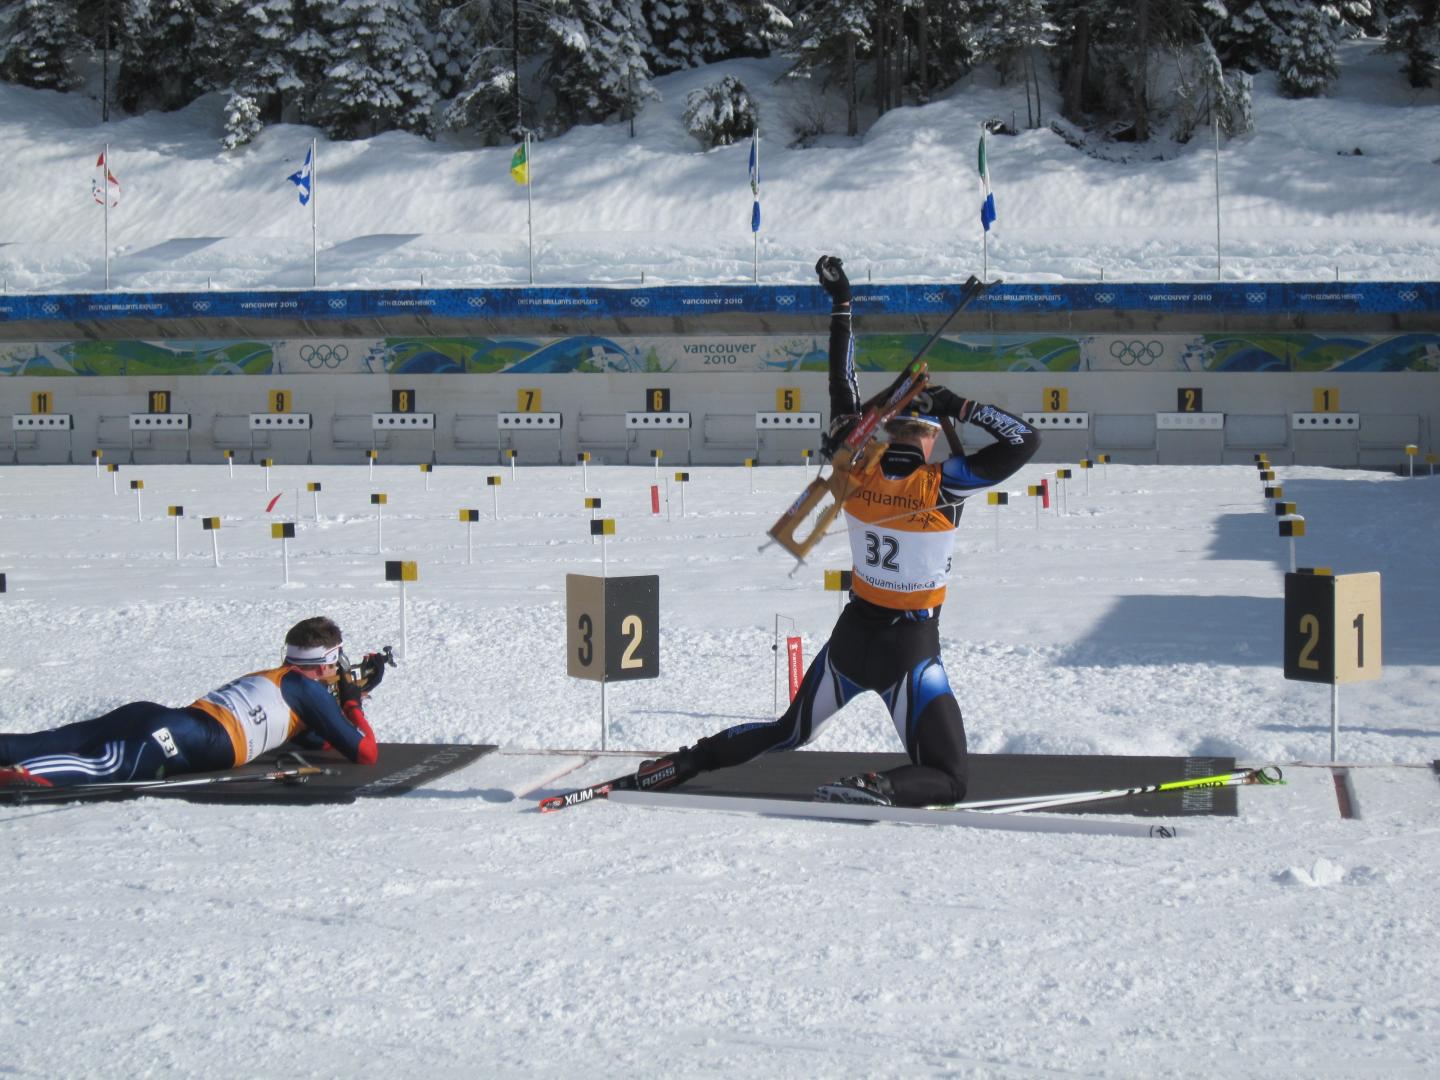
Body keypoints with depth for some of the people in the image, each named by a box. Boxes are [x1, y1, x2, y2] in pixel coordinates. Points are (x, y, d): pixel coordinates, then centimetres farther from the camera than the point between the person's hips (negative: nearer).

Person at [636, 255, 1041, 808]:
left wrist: (841, 303, 8)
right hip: (911, 646, -5)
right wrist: (961, 406, -11)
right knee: (948, 778, 1)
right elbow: (1025, 440, -19)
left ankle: (686, 761, 12)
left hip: (852, 635, 5)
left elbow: (844, 392, 3)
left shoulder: (857, 473, -7)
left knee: (788, 732, 27)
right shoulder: (941, 486, -19)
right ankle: (871, 789, -27)